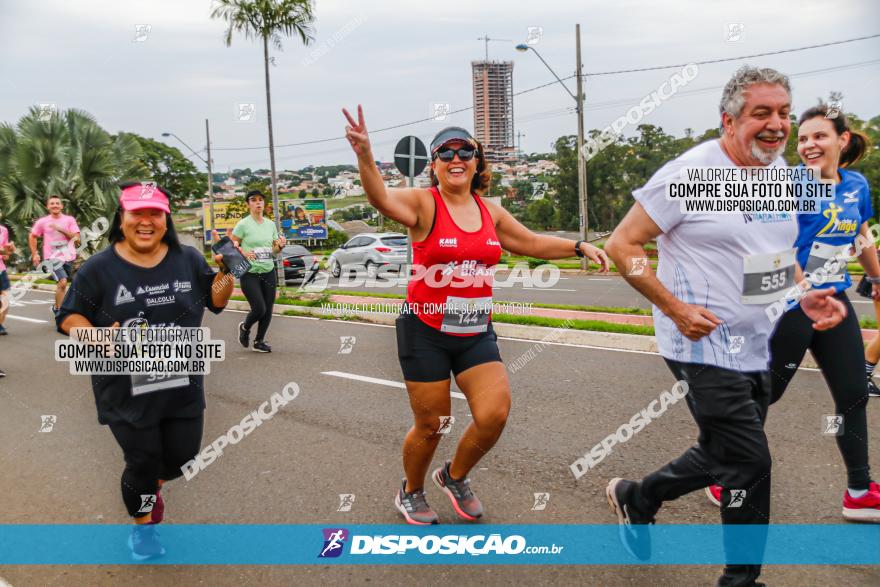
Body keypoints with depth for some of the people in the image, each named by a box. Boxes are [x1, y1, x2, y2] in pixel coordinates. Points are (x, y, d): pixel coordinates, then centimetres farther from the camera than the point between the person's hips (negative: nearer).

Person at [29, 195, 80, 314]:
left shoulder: (69, 220, 1)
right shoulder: (42, 222, 0)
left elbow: (76, 237, -7)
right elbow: (32, 236, 13)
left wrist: (62, 229, -18)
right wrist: (35, 254, 8)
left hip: (68, 257, 3)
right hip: (53, 258, -3)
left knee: (62, 284, 14)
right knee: (62, 282, -19)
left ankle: (57, 307, 34)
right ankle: (57, 309, -6)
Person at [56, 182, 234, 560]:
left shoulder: (188, 260, 0)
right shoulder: (99, 268, -9)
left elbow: (216, 302, 8)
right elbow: (68, 317, -3)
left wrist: (226, 271, -11)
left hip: (183, 384, 3)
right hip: (127, 390, -3)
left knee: (183, 454, 13)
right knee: (142, 462, 7)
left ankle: (152, 487, 49)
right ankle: (142, 526, 36)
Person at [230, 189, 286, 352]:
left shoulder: (271, 224, 9)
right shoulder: (243, 224, -6)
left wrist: (280, 246, -5)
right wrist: (243, 253, -23)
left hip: (268, 272, 5)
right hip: (249, 273, -5)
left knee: (268, 310, 4)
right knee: (259, 309, -11)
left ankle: (259, 341, 22)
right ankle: (245, 327, 21)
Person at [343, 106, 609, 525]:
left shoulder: (490, 212, 8)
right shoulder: (424, 203, -9)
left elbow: (532, 243, 20)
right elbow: (383, 199, -30)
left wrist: (580, 246, 12)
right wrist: (365, 156, -48)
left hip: (476, 333, 5)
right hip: (425, 333, -4)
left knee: (494, 414, -7)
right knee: (431, 424, 4)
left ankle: (455, 476, 24)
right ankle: (411, 492, 34)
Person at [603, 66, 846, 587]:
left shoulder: (779, 172, 9)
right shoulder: (690, 172, -16)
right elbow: (622, 245, -14)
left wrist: (805, 294, 2)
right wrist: (674, 307, -21)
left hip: (756, 349, 8)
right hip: (705, 346, -8)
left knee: (723, 455, 20)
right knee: (750, 465, -4)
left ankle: (636, 498, 43)